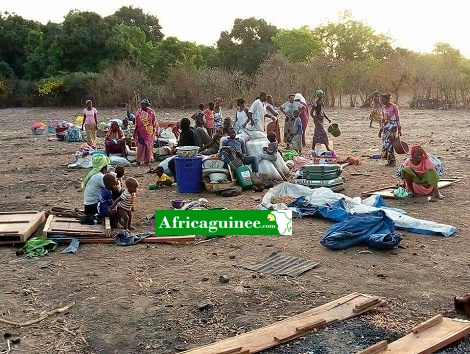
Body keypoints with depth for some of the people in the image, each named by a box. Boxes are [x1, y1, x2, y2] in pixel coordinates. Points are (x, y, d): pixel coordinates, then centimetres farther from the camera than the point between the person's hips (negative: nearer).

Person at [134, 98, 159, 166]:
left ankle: (147, 160, 16)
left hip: (149, 132, 1)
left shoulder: (151, 112, -3)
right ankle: (138, 160, 2)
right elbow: (136, 123, 4)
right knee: (140, 146, -4)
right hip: (141, 132, -1)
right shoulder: (139, 112, -2)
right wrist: (135, 132, 5)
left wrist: (155, 131, 2)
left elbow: (154, 122, 3)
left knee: (149, 145, 6)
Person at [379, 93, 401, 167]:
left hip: (392, 126, -7)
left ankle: (392, 160, -5)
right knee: (385, 143, 2)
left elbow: (398, 118, -7)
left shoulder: (394, 107, -9)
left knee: (388, 143, -14)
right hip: (386, 126, 7)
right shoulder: (383, 108, 10)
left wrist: (399, 129, -10)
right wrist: (380, 130, 17)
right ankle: (389, 160, 9)